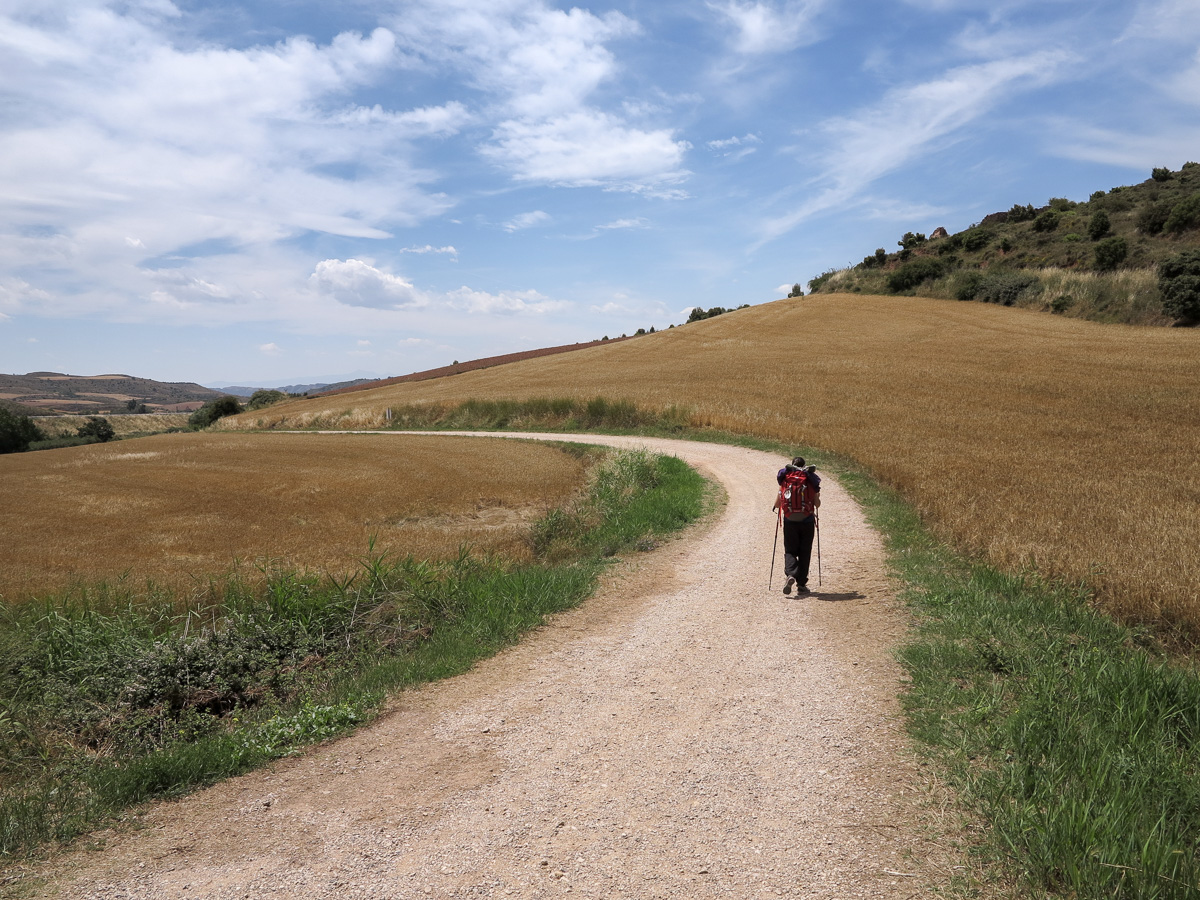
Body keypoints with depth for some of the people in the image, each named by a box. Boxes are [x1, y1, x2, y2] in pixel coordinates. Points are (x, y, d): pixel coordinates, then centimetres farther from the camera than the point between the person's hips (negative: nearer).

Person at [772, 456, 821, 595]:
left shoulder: (785, 479, 1)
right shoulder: (811, 480, 0)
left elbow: (778, 502, 1)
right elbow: (817, 504, -1)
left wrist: (775, 508, 23)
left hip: (790, 521, 0)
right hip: (807, 521, 0)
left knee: (790, 551, 8)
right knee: (804, 552, 9)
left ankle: (790, 575, -18)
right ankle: (801, 584, 9)